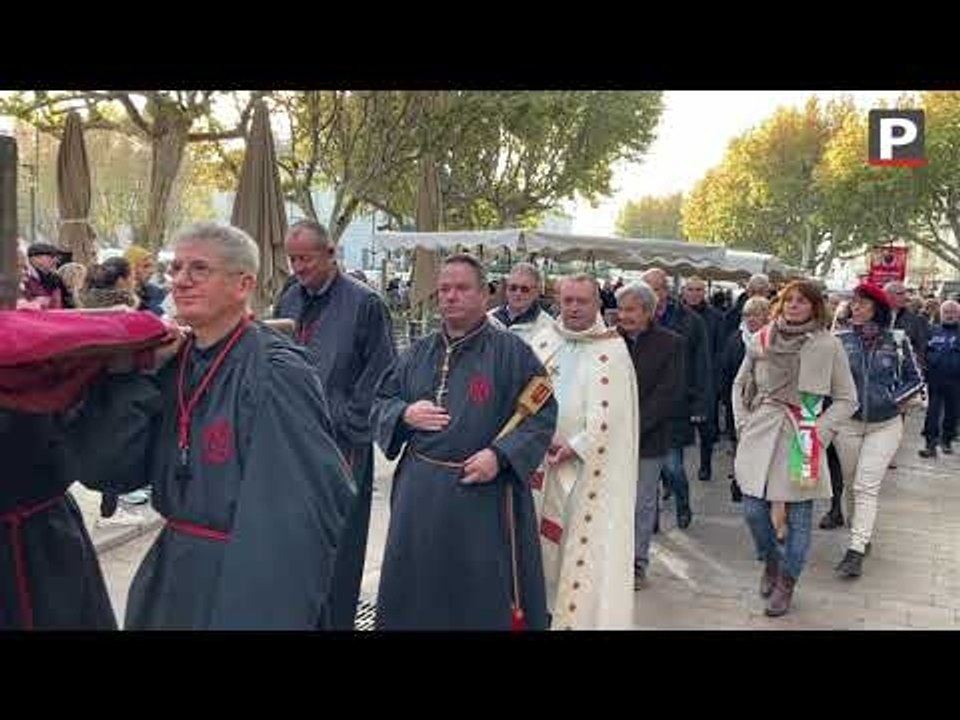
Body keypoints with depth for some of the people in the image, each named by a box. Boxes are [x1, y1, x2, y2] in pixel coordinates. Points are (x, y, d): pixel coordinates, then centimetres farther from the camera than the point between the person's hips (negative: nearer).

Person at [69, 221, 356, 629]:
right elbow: (111, 472, -4)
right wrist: (140, 371, -13)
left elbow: (323, 500, -23)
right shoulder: (173, 360, -1)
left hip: (249, 580, -6)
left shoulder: (276, 373, -20)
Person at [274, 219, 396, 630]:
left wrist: (348, 428, -9)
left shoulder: (364, 303, -9)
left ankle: (335, 617, 18)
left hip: (340, 442, -5)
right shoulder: (288, 301, 8)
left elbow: (379, 376, -9)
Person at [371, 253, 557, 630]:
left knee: (485, 603, 7)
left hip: (484, 493, -4)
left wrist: (501, 454, -18)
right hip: (419, 494, 4)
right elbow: (380, 403, 16)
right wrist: (405, 414, -6)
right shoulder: (418, 352, 10)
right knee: (414, 592, 14)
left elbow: (542, 413, -7)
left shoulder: (511, 352, -4)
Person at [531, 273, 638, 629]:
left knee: (586, 542, 0)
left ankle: (581, 614, 11)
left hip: (591, 465, -4)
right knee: (543, 539, 11)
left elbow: (608, 416, -12)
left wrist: (575, 446, -15)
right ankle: (542, 604, 25)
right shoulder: (544, 340, 6)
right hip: (541, 458, 4)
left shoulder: (612, 350, -7)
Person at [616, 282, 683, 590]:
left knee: (642, 504, 8)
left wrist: (636, 426, -14)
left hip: (649, 437, -2)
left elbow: (667, 394, -8)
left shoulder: (671, 343, -3)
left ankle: (637, 563, 21)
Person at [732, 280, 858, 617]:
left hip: (802, 441, -2)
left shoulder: (829, 346, -4)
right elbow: (740, 384, 14)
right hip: (760, 437, 2)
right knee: (753, 510, 4)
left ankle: (786, 584, 23)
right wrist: (743, 423, 5)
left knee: (798, 517, 5)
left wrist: (820, 431, -8)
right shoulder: (760, 340, 3)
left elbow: (847, 399, 1)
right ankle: (770, 563, 32)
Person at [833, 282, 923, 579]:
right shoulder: (840, 340, -4)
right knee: (851, 485, 12)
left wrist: (894, 399, -6)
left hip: (885, 425, -2)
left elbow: (915, 379, 6)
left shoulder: (897, 341, -5)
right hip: (847, 423, 2)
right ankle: (861, 535, 32)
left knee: (866, 487, -9)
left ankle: (856, 551, -10)